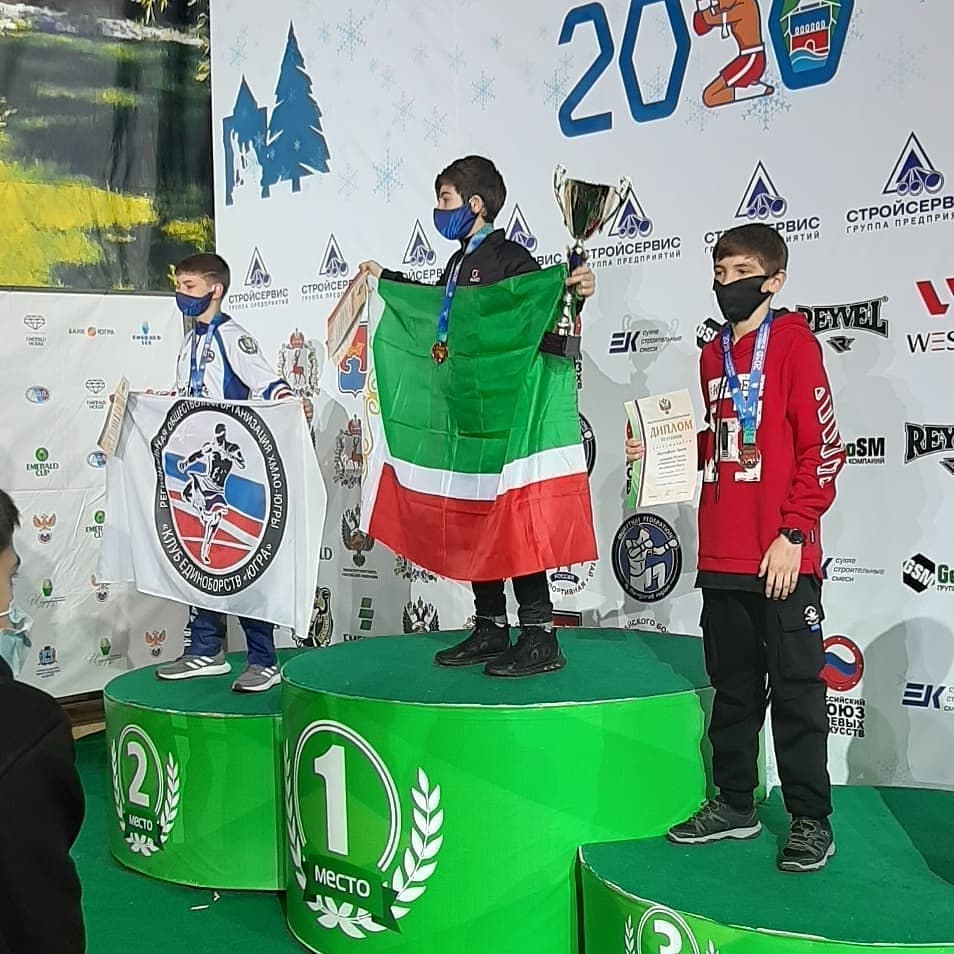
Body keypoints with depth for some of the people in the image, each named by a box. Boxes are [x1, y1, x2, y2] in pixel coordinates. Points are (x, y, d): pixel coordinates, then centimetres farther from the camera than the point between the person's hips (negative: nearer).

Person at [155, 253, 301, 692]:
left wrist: (290, 403, -40)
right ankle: (205, 652, 23)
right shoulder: (190, 344, 19)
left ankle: (263, 661, -1)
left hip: (231, 466, -9)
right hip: (194, 466, 9)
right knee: (197, 558, 12)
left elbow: (265, 380, -22)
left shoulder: (232, 337, -8)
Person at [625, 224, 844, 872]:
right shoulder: (715, 355, 15)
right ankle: (735, 804, 28)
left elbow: (822, 448, -11)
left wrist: (792, 533, -15)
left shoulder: (793, 343, -6)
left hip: (782, 556, -7)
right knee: (733, 684, 15)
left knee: (795, 685, 2)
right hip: (722, 553, 7)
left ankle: (811, 819, 14)